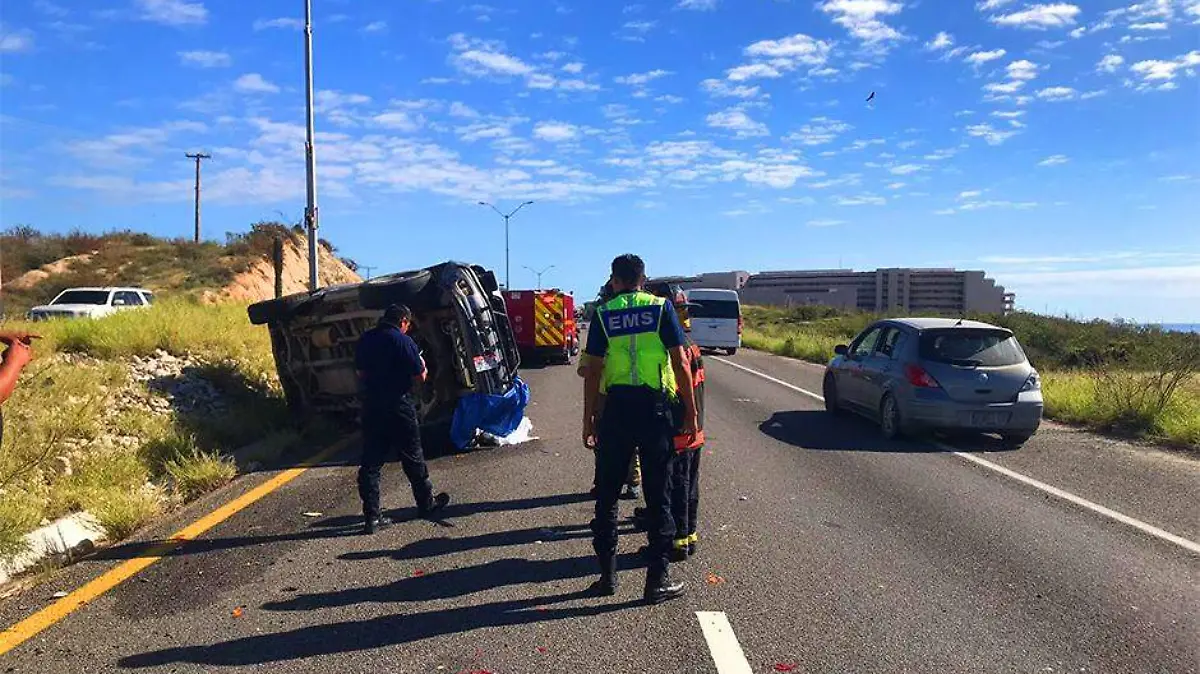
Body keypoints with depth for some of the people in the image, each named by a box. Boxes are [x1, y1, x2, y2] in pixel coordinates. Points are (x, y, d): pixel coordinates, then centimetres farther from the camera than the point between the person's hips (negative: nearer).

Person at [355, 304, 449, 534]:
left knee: (371, 461, 6)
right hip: (398, 406, -5)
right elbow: (419, 378, -11)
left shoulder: (365, 340, 6)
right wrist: (423, 367, 9)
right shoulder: (404, 342, -13)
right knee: (412, 458, 11)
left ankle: (371, 516, 6)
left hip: (371, 406, 5)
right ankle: (426, 503, 26)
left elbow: (361, 373, 15)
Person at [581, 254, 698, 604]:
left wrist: (588, 420, 6)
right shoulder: (661, 308, 1)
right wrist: (690, 411, 2)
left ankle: (607, 575, 19)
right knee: (658, 496, 6)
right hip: (655, 407, -1)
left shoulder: (603, 315, 3)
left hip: (615, 407, 1)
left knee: (607, 495, 13)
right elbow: (680, 362, -4)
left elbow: (593, 371, 0)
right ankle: (657, 581, 10)